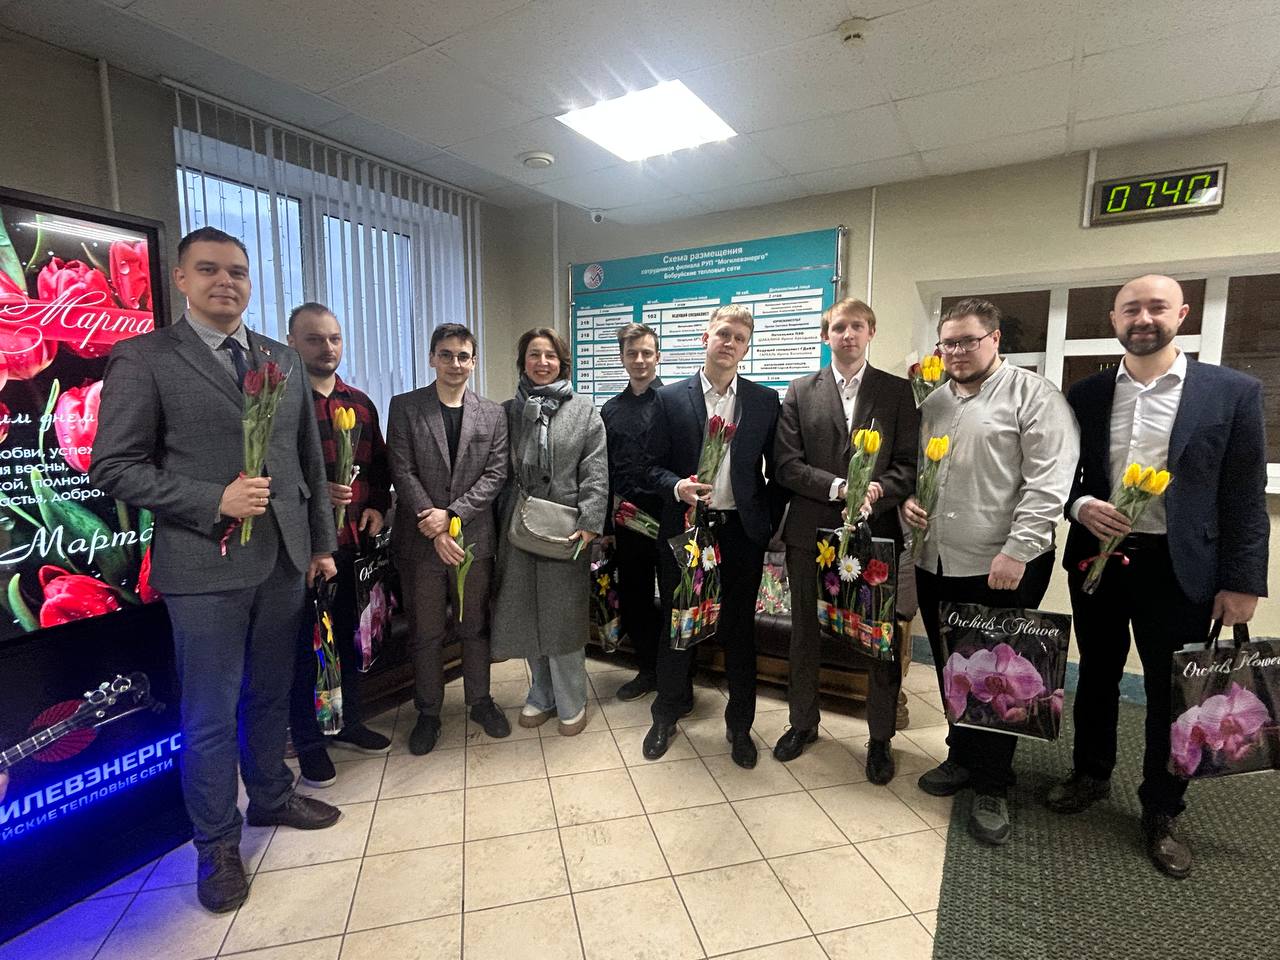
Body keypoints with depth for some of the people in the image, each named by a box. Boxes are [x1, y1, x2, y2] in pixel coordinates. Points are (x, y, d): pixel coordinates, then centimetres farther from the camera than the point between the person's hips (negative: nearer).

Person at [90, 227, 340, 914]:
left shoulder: (284, 360, 9)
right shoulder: (142, 358, -4)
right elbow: (113, 466, -7)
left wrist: (321, 542, 12)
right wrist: (214, 501, -18)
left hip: (284, 560, 5)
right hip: (205, 568, -4)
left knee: (270, 696, 20)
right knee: (211, 717, 9)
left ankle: (271, 799, 41)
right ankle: (217, 844, 30)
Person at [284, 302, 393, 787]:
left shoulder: (360, 403, 10)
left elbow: (378, 466, 16)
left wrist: (377, 506, 1)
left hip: (354, 541, 5)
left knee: (349, 635, 17)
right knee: (304, 643, 8)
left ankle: (350, 723, 35)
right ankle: (308, 742, 24)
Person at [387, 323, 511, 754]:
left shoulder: (492, 414, 5)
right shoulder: (404, 407, 1)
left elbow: (495, 474, -2)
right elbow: (403, 473, -6)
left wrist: (452, 514, -14)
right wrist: (436, 529, -14)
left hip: (474, 537, 1)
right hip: (421, 540, -1)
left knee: (475, 628, 14)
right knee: (425, 633, 11)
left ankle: (480, 701, 32)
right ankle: (428, 712, 28)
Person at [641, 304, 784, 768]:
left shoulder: (766, 401, 3)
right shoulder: (671, 398, 0)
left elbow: (777, 471, 6)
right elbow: (654, 465, 1)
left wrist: (769, 525, 0)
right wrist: (677, 486, -19)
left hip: (742, 531, 1)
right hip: (685, 528, 0)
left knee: (739, 629, 11)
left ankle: (740, 725, 31)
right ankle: (667, 715, 34)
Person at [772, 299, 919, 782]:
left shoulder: (897, 391, 4)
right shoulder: (800, 392, 4)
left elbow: (908, 465, -1)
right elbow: (786, 465, -4)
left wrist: (878, 491, -19)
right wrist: (839, 487, -17)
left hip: (876, 531, 0)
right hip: (811, 530, 1)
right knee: (805, 633, 14)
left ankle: (880, 738, 29)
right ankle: (803, 722, 35)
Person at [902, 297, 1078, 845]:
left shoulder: (1033, 396, -6)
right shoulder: (932, 403, 13)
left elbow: (1049, 481, -14)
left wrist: (1017, 551, -20)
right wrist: (907, 500, 1)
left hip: (1002, 567, -6)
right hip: (936, 563, 6)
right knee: (951, 670, 17)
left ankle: (991, 786, 23)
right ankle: (962, 756, 37)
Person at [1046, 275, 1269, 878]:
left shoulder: (1233, 392, -3)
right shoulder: (1085, 394, 3)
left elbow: (1245, 496, -4)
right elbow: (1063, 473, 7)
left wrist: (1243, 581, -7)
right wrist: (1080, 506, -14)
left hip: (1178, 567, -2)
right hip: (1097, 558, 2)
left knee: (1171, 692, 9)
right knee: (1097, 675, 17)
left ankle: (1161, 815, 29)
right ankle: (1091, 775, 39)